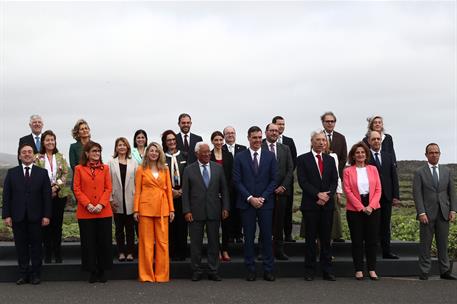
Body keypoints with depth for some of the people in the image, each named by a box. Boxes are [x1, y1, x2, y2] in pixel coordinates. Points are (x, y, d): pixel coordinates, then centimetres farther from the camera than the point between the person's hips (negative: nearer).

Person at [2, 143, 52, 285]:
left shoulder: (42, 173, 6)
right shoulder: (12, 173, 8)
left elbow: (46, 196, 1)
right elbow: (6, 196, 4)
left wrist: (46, 215, -5)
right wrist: (6, 215, -4)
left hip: (35, 216, -1)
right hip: (18, 217, 1)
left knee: (36, 245, 5)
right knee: (21, 246, 6)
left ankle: (35, 274, 14)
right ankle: (23, 274, 15)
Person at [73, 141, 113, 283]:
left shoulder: (105, 168, 8)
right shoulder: (79, 169, 4)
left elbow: (108, 188, 4)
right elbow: (76, 189, 0)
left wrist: (101, 204, -10)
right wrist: (87, 204, -12)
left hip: (103, 212, 1)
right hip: (85, 212, -1)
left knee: (104, 242, 4)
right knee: (89, 243, 4)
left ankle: (103, 270, 16)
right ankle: (92, 271, 14)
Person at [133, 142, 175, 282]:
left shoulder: (165, 169, 11)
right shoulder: (141, 169, 6)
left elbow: (169, 190, 10)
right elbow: (137, 191, 3)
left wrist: (171, 209, 3)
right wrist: (136, 210, -5)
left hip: (162, 209, 2)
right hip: (146, 208, -2)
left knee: (162, 242, 3)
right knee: (146, 242, 2)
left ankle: (161, 274, 11)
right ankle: (146, 274, 10)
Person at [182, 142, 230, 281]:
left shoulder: (218, 168, 7)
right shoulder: (189, 170, 2)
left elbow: (224, 189, 8)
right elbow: (185, 192, 0)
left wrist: (225, 208, 0)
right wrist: (186, 211, -7)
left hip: (214, 211, 2)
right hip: (196, 212, -1)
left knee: (214, 242, 6)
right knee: (195, 243, 5)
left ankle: (213, 271, 15)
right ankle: (196, 271, 16)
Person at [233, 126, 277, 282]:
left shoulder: (270, 156, 5)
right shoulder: (240, 157, 3)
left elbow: (274, 179, 3)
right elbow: (237, 181, -1)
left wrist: (263, 197, -7)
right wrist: (250, 198, -10)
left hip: (265, 202, 1)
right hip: (246, 203, 0)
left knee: (267, 236, 2)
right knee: (249, 237, 4)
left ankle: (268, 270, 9)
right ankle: (250, 269, 12)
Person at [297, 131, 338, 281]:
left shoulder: (330, 160, 14)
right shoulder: (303, 159, 1)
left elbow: (334, 181, 8)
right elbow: (302, 181, -7)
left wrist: (326, 196, -8)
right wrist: (318, 195, -14)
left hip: (327, 205, 3)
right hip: (310, 205, -3)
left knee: (326, 239, 6)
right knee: (310, 239, 2)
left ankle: (327, 271, 11)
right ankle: (309, 271, 9)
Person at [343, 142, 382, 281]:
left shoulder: (373, 169, 9)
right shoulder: (348, 171, 1)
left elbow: (378, 190, 4)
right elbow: (348, 191, -6)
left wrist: (371, 206, -10)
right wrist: (361, 207, -12)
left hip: (372, 209, 2)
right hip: (354, 210, -2)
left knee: (372, 240, 4)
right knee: (357, 240, 3)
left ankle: (372, 269, 13)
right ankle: (359, 270, 11)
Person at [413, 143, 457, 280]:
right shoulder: (419, 172, 1)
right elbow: (417, 194, -5)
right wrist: (421, 212, -13)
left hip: (443, 213, 3)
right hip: (427, 214, -3)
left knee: (443, 243, 8)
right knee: (425, 243, 2)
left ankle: (445, 271, 15)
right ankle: (424, 272, 8)